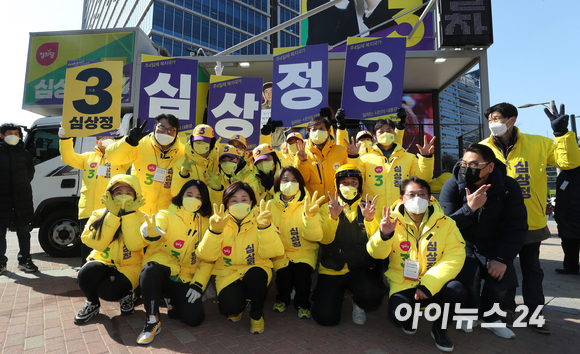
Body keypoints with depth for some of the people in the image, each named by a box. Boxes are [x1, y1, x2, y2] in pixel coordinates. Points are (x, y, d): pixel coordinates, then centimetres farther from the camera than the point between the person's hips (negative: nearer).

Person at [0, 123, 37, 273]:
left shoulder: (24, 153, 8)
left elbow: (30, 172, 18)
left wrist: (24, 185, 9)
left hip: (22, 199, 2)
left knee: (24, 231, 8)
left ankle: (24, 260, 18)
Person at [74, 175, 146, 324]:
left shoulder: (140, 218, -6)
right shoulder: (99, 215, -1)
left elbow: (135, 245, -22)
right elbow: (97, 243, -16)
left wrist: (128, 214, -23)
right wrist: (113, 215, -22)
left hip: (128, 268, -2)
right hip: (102, 262, 3)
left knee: (108, 290, -29)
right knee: (85, 274, -30)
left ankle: (126, 294, 8)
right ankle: (92, 304, 3)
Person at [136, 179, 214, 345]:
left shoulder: (206, 224, 6)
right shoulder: (167, 215, 0)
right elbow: (156, 226, -23)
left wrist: (198, 284, -6)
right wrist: (150, 233, -46)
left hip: (184, 280, 2)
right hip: (160, 272, -2)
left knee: (195, 317, -16)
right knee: (150, 268, -36)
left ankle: (174, 304, 18)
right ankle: (153, 320, -17)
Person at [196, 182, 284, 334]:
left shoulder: (259, 220, -7)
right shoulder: (220, 222, -5)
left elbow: (270, 252, -20)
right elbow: (206, 256, -15)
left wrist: (264, 227, -36)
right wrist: (214, 231, -31)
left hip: (256, 273, 0)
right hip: (228, 275, 0)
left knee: (255, 273, -33)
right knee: (230, 306, -27)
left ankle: (257, 314, -3)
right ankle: (238, 307, 13)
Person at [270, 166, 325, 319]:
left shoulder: (306, 204, -12)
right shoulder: (271, 205, -6)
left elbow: (315, 236, -23)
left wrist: (310, 216, -39)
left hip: (304, 250, -1)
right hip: (281, 251, 1)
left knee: (303, 271, -27)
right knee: (283, 274, -24)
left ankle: (302, 304, 4)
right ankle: (282, 299, 10)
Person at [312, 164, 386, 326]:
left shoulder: (367, 208, 6)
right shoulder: (327, 208, 4)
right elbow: (324, 239, -11)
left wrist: (369, 219, -27)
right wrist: (333, 217, -28)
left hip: (361, 268, 0)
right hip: (331, 269, 0)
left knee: (372, 296, -29)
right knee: (325, 317, -13)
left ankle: (358, 304, 7)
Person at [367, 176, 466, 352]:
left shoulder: (445, 223, -3)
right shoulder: (394, 221, -5)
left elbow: (454, 257, -11)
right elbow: (376, 253, -8)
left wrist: (428, 285, -21)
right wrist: (384, 235, -32)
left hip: (433, 285, 1)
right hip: (403, 285, -1)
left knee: (457, 290, -27)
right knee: (398, 316, -25)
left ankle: (439, 328, 5)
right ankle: (410, 316, 16)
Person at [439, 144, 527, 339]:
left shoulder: (508, 186, -11)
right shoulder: (452, 185, -16)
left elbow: (517, 226, -10)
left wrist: (503, 258, -17)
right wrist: (469, 208, -36)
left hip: (493, 244, 2)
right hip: (462, 242, -2)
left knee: (502, 279, -17)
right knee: (468, 273, -26)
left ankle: (489, 316, 16)